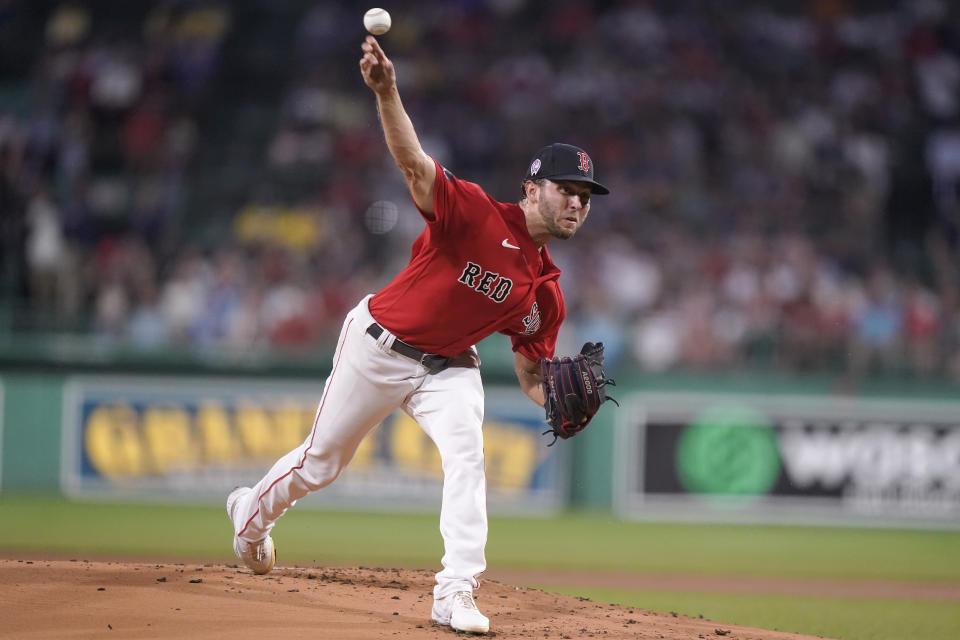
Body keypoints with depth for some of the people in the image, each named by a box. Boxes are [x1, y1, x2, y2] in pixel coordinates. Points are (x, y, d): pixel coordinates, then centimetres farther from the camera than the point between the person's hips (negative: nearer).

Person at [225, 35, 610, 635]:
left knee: (466, 453, -22)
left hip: (448, 368, 4)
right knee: (321, 461, 10)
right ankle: (252, 513, 42)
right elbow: (415, 163, -36)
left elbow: (531, 370, 3)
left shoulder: (545, 291, -5)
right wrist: (387, 91, -53)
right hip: (380, 346, -4)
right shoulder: (477, 213, -22)